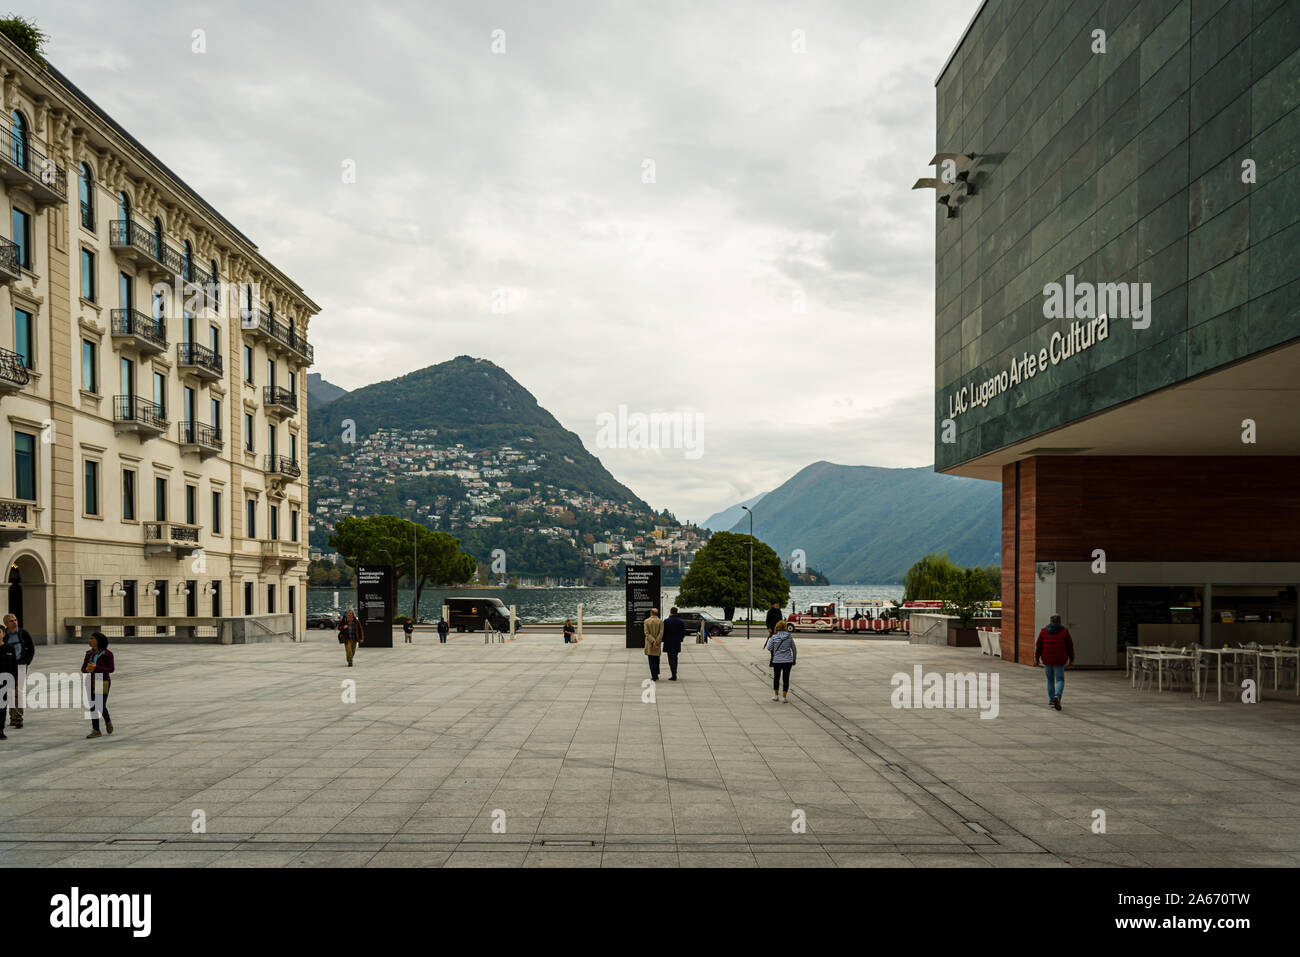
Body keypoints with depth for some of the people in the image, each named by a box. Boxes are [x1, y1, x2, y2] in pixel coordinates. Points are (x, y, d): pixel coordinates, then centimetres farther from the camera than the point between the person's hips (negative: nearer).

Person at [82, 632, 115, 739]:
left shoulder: (107, 654, -10)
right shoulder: (89, 654, 7)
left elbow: (111, 669, -13)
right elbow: (83, 668, 7)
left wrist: (96, 668, -24)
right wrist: (87, 669, -17)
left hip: (103, 683, -5)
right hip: (90, 683, 5)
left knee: (101, 706, -7)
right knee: (92, 707, 2)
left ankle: (107, 721, 23)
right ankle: (95, 730, 9)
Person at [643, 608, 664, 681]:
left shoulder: (646, 621, -4)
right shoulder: (660, 622, -3)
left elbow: (647, 633, -11)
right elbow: (661, 633, -11)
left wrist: (653, 641, -14)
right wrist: (656, 642, -14)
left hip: (649, 644, -1)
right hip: (658, 645, 1)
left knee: (651, 661, 3)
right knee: (657, 660, 16)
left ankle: (654, 676, -4)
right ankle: (656, 675, 20)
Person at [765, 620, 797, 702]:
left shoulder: (774, 637, -8)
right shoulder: (789, 636, -2)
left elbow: (769, 648, -1)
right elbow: (794, 649, 5)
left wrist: (770, 639, 13)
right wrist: (794, 660, 16)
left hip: (777, 661, -1)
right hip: (788, 661, 1)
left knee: (776, 678, 17)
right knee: (786, 678, 8)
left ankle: (775, 695, 23)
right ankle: (784, 697, 9)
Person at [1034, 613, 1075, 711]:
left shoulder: (1044, 631, 0)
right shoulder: (1064, 631, -4)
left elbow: (1038, 646, 0)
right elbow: (1070, 646, -1)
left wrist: (1036, 659, 4)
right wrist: (1071, 660, 7)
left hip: (1047, 660, 2)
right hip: (1059, 661, -2)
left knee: (1050, 679, 19)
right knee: (1060, 680, 3)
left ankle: (1051, 700, 25)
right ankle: (1057, 696, -24)